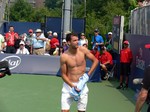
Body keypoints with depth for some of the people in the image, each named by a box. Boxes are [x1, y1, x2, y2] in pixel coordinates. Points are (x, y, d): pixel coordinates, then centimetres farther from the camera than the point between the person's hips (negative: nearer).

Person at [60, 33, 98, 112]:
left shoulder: (83, 50, -8)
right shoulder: (64, 56, -12)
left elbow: (95, 61, 3)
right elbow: (63, 74, -5)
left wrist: (88, 74, -6)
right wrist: (72, 86, -17)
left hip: (82, 85, 2)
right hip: (68, 85, -2)